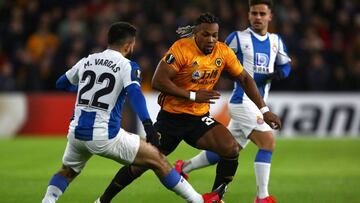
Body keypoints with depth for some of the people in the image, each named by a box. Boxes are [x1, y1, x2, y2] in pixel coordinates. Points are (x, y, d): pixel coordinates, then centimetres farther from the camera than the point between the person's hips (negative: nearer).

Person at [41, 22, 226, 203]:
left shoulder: (87, 61, 13)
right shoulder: (127, 66, -2)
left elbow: (61, 84, 28)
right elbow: (134, 93, -22)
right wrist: (148, 125, -31)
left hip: (77, 133, 5)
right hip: (105, 136, -5)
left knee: (67, 172, 31)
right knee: (157, 160, 6)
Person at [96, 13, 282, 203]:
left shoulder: (223, 52, -5)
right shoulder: (181, 48, -19)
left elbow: (244, 78, 7)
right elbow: (158, 81, -24)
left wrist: (264, 109, 2)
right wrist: (193, 95, -24)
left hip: (200, 118, 4)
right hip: (171, 116, -3)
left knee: (231, 148, -21)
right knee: (140, 165, 1)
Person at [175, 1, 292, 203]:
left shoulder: (276, 41, 12)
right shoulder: (238, 38, -4)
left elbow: (285, 65, 20)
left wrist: (278, 74, -2)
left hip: (259, 104, 7)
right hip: (243, 101, -7)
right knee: (268, 142, -18)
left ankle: (183, 167, 32)